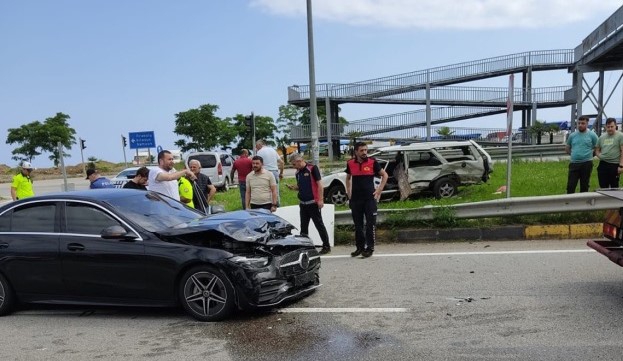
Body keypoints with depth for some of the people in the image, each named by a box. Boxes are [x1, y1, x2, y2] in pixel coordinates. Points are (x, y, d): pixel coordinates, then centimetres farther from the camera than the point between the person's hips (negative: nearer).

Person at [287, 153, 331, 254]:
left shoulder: (312, 168, -10)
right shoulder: (297, 173, 11)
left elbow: (319, 184, -12)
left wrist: (320, 199, -17)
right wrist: (293, 187, -1)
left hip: (313, 203, -7)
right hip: (302, 203, 7)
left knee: (319, 224, 0)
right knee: (303, 226, 10)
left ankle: (326, 246, 8)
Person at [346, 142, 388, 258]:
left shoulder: (372, 162, -3)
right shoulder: (350, 163, 5)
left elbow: (384, 175, 6)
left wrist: (379, 189, -1)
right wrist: (348, 191, 12)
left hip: (370, 198, -3)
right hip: (355, 199, 3)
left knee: (370, 223, -2)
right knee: (357, 224, 9)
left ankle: (370, 248, 5)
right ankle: (360, 247, 20)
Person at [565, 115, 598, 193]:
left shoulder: (592, 135, 0)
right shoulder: (572, 135, 8)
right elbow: (567, 148, 19)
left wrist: (589, 153, 0)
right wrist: (574, 154, 8)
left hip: (586, 163, -2)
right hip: (574, 163, 2)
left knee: (584, 186, 8)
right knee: (570, 186, -2)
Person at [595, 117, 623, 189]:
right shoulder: (602, 137, 14)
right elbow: (597, 150, 22)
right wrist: (600, 156, 0)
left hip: (614, 165, -5)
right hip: (603, 165, 5)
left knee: (614, 187, 1)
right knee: (603, 187, 7)